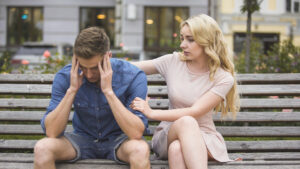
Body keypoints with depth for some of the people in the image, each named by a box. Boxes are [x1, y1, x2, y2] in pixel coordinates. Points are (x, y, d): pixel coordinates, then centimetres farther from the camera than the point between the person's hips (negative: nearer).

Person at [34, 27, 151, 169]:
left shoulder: (133, 76, -20)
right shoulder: (65, 76, -13)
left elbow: (137, 133, -28)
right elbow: (51, 132, -18)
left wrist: (108, 91, -33)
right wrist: (72, 90, -26)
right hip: (82, 140, 2)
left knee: (140, 149, -36)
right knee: (42, 148, -27)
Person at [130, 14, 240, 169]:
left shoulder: (223, 79, -7)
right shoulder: (173, 62, 2)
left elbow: (195, 112, -17)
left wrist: (151, 113, -21)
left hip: (204, 137, -2)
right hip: (168, 134, 2)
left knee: (177, 148, -40)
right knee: (186, 122, -38)